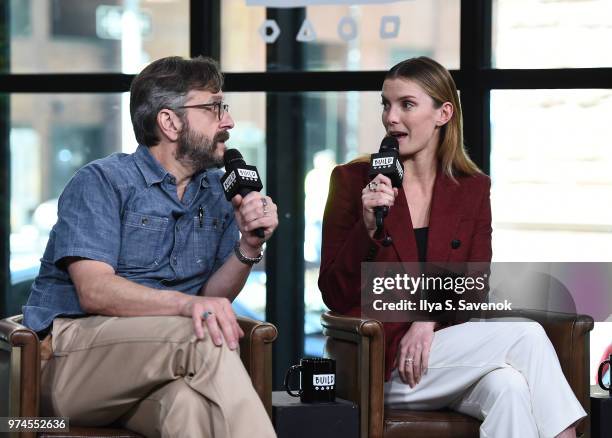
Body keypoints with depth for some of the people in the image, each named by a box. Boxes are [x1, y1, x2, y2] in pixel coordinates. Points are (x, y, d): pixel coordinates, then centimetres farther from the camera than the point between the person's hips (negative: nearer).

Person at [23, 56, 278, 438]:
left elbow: (212, 299, 10)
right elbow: (94, 292, -17)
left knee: (190, 403, -36)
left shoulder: (219, 192, 16)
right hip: (73, 356, -4)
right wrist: (187, 304, -33)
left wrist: (249, 246, -9)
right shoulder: (102, 181, -4)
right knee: (201, 337, -33)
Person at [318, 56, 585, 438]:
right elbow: (335, 296, -2)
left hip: (449, 343, 3)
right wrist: (368, 229, -18)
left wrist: (430, 319, -15)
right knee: (525, 335, -24)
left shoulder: (473, 188, 10)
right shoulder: (352, 180, 2)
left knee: (507, 387, -33)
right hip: (382, 360, -3)